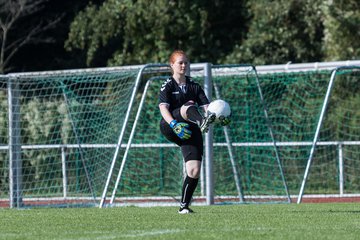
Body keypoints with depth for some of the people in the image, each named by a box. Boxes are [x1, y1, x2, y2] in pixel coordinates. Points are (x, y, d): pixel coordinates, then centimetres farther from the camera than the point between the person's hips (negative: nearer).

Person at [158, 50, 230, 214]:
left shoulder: (194, 86, 16)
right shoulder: (167, 86, 4)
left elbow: (206, 106, 4)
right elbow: (163, 108, -12)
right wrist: (174, 124, -30)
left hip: (190, 132, 4)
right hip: (169, 128, -4)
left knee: (194, 171, -10)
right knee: (188, 106, -33)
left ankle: (184, 206, 2)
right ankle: (201, 122, -67)